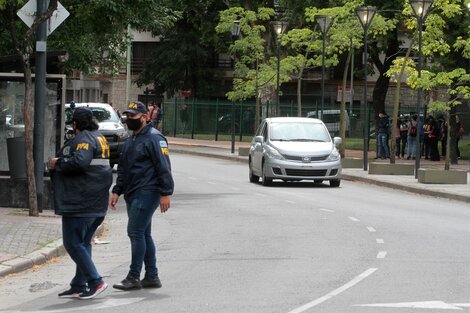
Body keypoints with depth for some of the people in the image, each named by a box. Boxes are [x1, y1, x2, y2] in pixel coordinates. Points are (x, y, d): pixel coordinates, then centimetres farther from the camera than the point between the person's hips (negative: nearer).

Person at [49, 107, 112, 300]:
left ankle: (95, 281, -10)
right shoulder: (100, 138, 18)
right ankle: (79, 286, 17)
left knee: (73, 243, -7)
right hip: (96, 204, 10)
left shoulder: (84, 139, -14)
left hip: (80, 203, -10)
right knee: (83, 243, 14)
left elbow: (79, 161, -29)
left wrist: (58, 163, -14)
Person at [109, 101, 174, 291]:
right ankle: (151, 277, 14)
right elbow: (122, 170, 25)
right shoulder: (130, 142, 20)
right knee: (143, 234, 10)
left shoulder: (154, 138, -9)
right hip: (133, 195, 10)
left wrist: (165, 193, -19)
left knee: (136, 232, -12)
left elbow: (164, 168, -15)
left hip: (147, 193, -9)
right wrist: (116, 191, 15)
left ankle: (134, 277, -10)